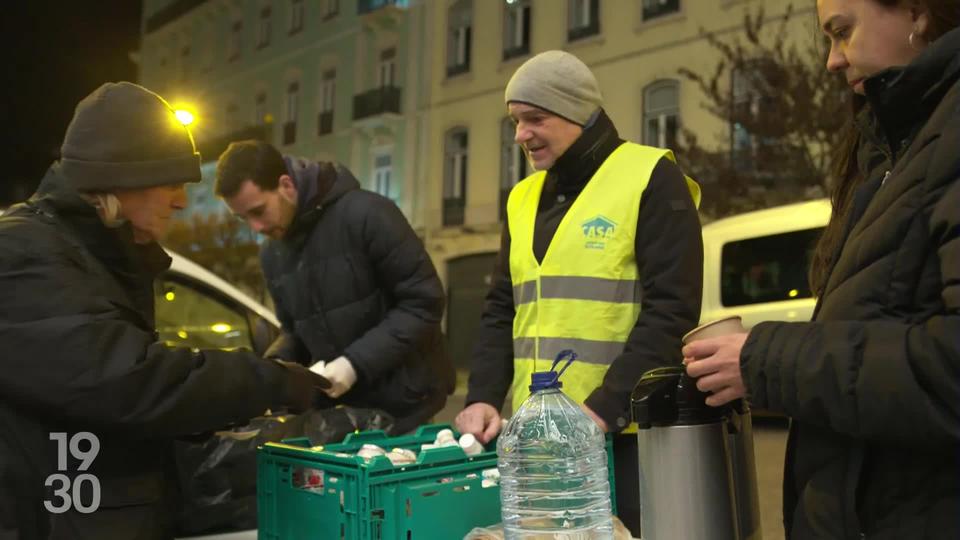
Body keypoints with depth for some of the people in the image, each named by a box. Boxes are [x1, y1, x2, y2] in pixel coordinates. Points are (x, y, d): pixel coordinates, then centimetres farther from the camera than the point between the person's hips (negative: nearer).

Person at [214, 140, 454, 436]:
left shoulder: (363, 214, -16)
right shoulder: (272, 254, 7)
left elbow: (424, 301, -16)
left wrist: (357, 362, -21)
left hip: (402, 404, -6)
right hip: (341, 410, 6)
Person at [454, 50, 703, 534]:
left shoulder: (651, 179, -6)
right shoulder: (524, 198, 13)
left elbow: (671, 310, -13)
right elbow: (502, 310, 14)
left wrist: (605, 407, -19)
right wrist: (484, 396, 0)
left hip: (625, 433, -6)